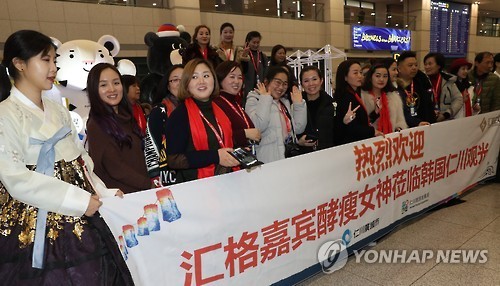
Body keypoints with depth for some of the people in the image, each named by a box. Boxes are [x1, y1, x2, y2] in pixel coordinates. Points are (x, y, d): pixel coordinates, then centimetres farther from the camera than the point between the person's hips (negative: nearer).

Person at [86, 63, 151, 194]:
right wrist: (149, 185, -11)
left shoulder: (126, 117, 11)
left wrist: (149, 182, 3)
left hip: (140, 191, 7)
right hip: (120, 195, -6)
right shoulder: (96, 125, -11)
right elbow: (115, 168, -15)